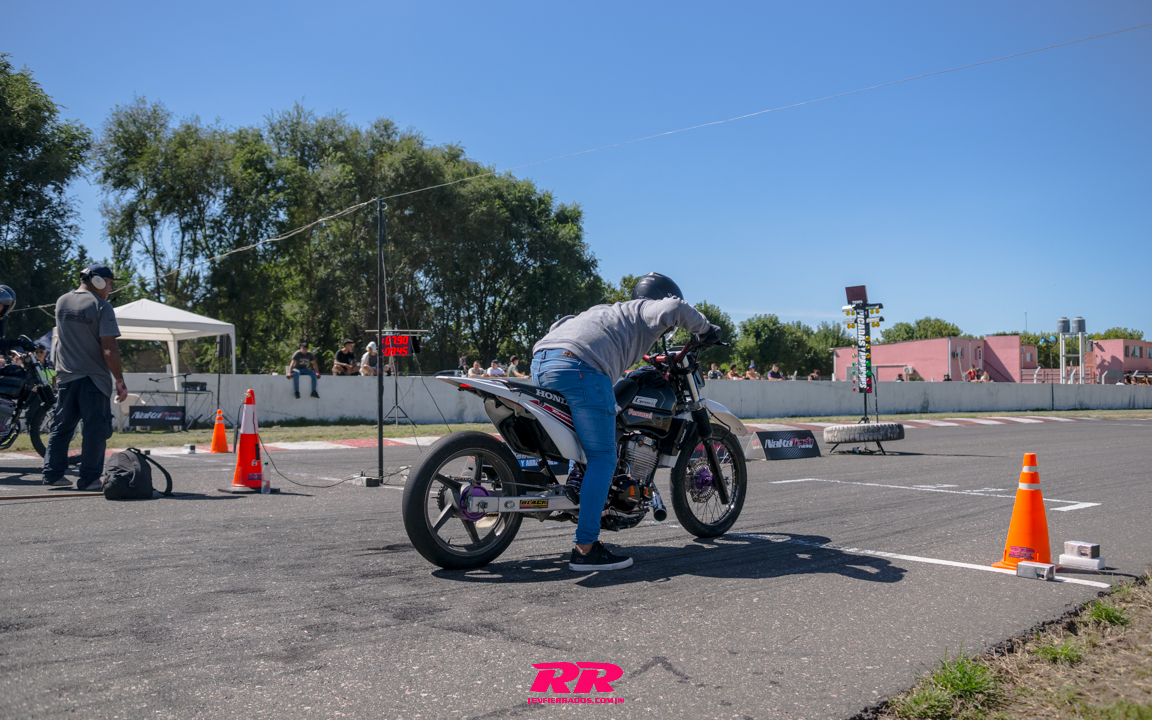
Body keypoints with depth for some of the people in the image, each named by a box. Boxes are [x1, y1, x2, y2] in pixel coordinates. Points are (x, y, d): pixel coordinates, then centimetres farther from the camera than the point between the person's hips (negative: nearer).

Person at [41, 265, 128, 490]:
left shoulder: (61, 302, 10)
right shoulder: (101, 306, -10)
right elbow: (109, 349, -17)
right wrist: (120, 381, -13)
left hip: (65, 377, 6)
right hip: (93, 378, -6)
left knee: (61, 426, 15)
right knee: (95, 428, -1)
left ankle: (52, 473, 17)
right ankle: (89, 478, -1)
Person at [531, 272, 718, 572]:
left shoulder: (611, 311, 37)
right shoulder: (645, 310, 14)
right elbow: (674, 309, -8)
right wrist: (705, 328, 10)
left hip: (541, 361, 9)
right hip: (578, 365, -9)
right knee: (602, 458, -6)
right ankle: (585, 548, -11)